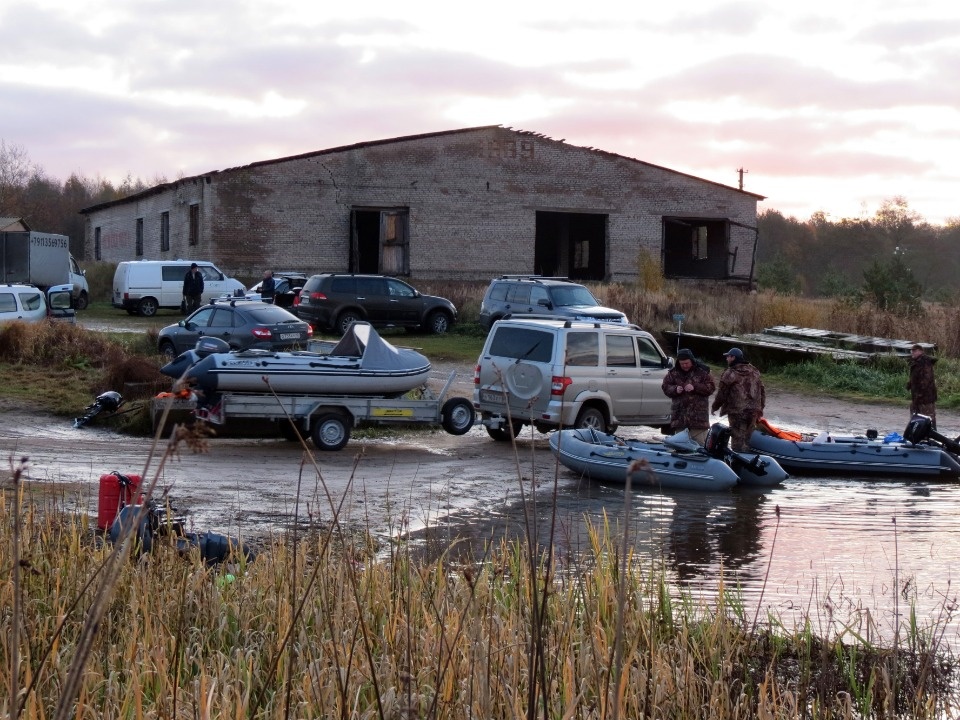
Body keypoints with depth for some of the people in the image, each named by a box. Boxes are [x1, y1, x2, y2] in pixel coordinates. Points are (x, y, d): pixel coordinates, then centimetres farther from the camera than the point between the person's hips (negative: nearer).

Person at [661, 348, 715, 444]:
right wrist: (675, 389, -9)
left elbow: (711, 387, -3)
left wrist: (695, 387, -17)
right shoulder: (673, 373, 9)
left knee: (699, 443, -7)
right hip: (679, 415, 4)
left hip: (698, 415, -3)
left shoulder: (702, 371, 0)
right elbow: (665, 387, 12)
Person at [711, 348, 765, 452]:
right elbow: (762, 392, 15)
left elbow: (722, 394, -9)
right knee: (748, 438, 15)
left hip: (737, 413, -7)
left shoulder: (730, 374, -11)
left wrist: (715, 407, 7)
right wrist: (760, 408, 24)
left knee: (738, 440, -4)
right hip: (753, 412, 7)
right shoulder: (754, 372, 11)